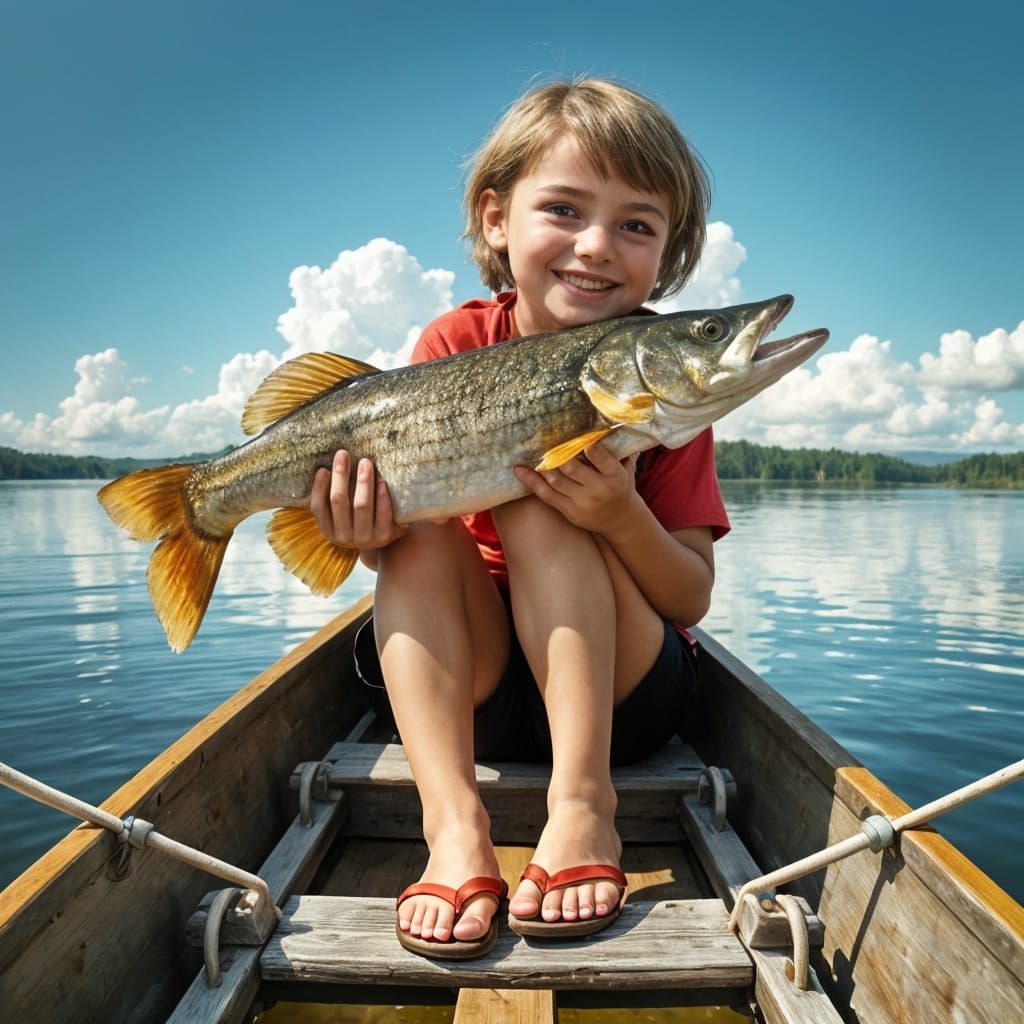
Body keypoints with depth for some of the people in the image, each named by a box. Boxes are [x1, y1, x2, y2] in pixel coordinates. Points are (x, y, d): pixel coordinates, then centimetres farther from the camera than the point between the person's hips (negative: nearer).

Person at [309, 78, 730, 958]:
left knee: (537, 508, -25)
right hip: (475, 682, 2)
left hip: (620, 689, -1)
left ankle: (584, 801, -25)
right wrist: (374, 539, -29)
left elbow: (691, 602, -13)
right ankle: (453, 822, -30)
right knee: (424, 529, -23)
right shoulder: (457, 346, -7)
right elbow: (397, 522, -6)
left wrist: (623, 515, -32)